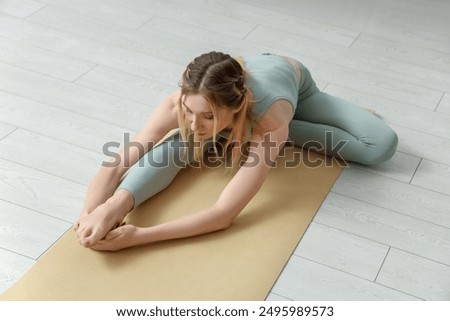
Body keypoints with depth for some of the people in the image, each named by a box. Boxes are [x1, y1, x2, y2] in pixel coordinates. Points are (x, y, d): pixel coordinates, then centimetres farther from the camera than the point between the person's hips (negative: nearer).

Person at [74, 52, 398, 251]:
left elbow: (224, 213, -52)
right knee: (177, 146, -27)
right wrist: (94, 212, -59)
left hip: (291, 77, -1)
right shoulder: (182, 103, -40)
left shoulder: (270, 123, -49)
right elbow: (115, 167, -38)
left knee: (382, 145, -14)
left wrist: (138, 236, -60)